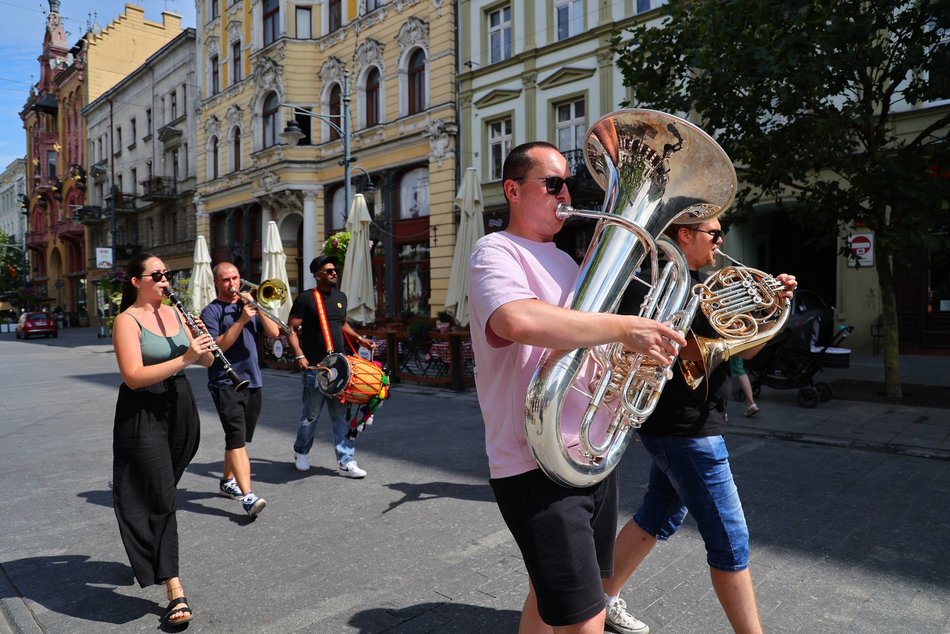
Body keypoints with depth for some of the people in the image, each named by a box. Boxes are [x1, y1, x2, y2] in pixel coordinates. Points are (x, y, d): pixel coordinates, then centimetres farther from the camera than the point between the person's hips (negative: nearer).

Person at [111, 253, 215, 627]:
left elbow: (206, 362, 8)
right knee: (159, 499, -7)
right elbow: (133, 376, -23)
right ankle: (175, 592, -5)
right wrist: (184, 358, -29)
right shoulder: (127, 320, -11)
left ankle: (147, 554, 45)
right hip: (144, 416, -6)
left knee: (162, 489, 20)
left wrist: (203, 346, -13)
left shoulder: (174, 312, 8)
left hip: (181, 410, 6)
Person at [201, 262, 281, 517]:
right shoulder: (211, 311, -3)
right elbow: (216, 347, -16)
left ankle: (227, 481, 34)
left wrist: (258, 309, -8)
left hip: (253, 381, 6)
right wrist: (241, 320, -21)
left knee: (238, 438, 17)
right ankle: (248, 496, -23)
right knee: (237, 438, -16)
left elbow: (274, 333, 3)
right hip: (226, 383, -6)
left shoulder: (249, 306, 14)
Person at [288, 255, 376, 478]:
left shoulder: (340, 297, 12)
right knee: (311, 414, 9)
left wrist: (359, 339, 12)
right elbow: (291, 330, -9)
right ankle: (301, 452, 34)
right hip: (314, 367, -5)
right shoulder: (306, 298, -8)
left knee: (342, 415, 3)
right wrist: (299, 355, -20)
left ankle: (346, 461, 7)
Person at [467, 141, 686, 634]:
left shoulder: (561, 259, 16)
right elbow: (520, 321, -35)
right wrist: (624, 327, -28)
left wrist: (645, 344, 8)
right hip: (539, 465, -9)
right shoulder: (496, 253, -12)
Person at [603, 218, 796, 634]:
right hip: (682, 429, -10)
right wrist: (688, 346, -24)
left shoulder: (700, 285, 15)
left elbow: (745, 349, 12)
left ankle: (606, 598, 33)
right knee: (730, 542, -1)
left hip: (693, 425, 10)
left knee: (658, 518, 19)